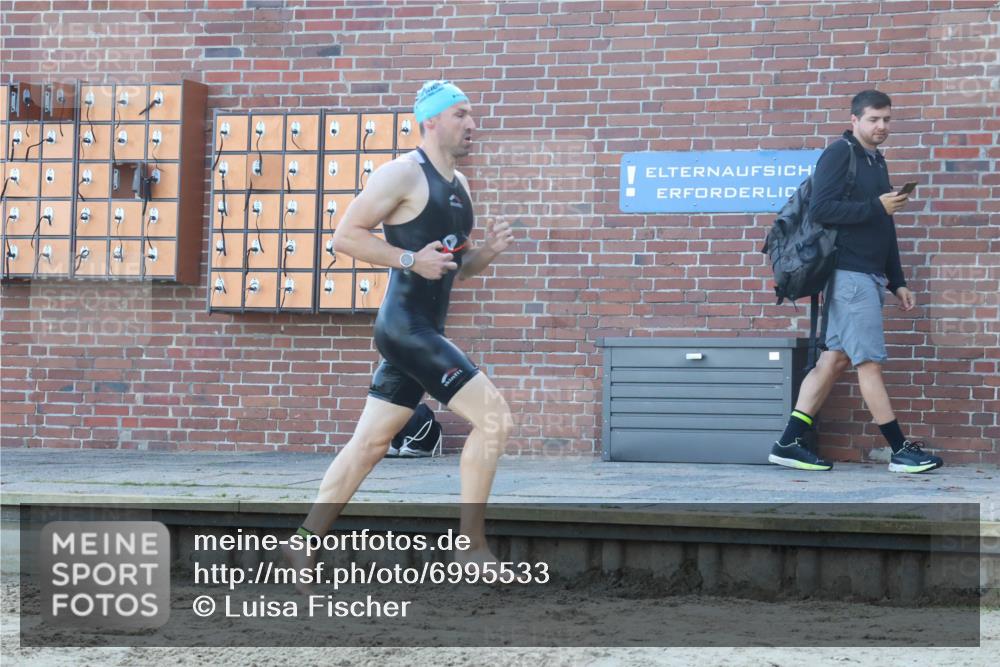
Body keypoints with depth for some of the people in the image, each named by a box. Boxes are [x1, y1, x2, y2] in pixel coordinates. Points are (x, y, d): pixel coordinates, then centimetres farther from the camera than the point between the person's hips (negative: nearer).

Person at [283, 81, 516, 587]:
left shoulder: (459, 185, 18)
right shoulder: (403, 174, -9)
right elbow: (345, 235, -11)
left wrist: (487, 252, 4)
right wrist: (410, 259, -19)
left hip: (426, 332, 9)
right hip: (405, 325, -9)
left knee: (369, 443, 11)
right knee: (493, 417, -14)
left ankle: (303, 546, 17)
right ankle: (470, 546, -8)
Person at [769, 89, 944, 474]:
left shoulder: (876, 162, 21)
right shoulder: (839, 154, -6)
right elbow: (820, 209, -18)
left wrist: (897, 283, 21)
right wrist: (876, 206, -18)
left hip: (870, 276, 9)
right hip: (850, 272, -9)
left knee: (835, 359, 5)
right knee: (870, 360, -4)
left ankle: (790, 443, 5)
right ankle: (901, 451, -1)